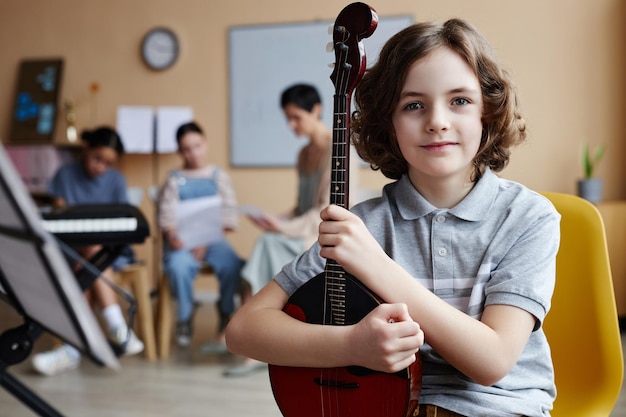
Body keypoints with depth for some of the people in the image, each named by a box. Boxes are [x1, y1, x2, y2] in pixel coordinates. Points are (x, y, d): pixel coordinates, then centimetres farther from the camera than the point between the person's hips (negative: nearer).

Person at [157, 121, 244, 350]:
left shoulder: (218, 177, 11)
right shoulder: (174, 181, 10)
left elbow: (228, 214, 1)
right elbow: (167, 215, -1)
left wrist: (205, 242, -11)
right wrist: (172, 236, -23)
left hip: (213, 239, 1)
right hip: (182, 241, 0)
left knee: (232, 264, -31)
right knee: (178, 266, -34)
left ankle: (226, 315, -2)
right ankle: (185, 318, -7)